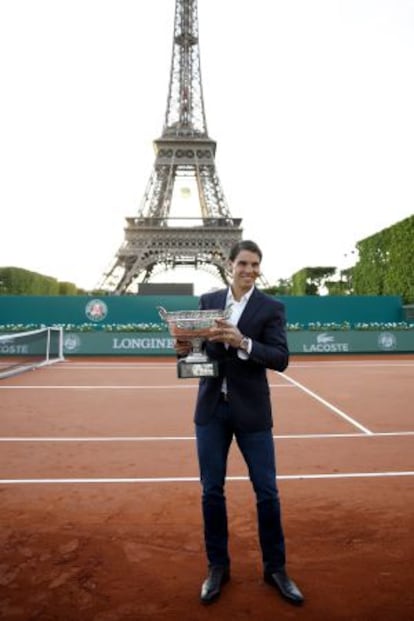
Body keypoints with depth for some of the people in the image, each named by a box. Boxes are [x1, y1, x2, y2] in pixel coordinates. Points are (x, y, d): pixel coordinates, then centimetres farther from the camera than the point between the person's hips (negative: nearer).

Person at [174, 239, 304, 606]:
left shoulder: (272, 308, -4)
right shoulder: (208, 301, 6)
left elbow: (281, 359, -13)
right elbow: (199, 347, 9)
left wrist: (243, 343, -28)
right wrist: (185, 348, -14)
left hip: (251, 411, -2)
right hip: (211, 409, 3)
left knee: (267, 492, 8)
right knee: (212, 490, 11)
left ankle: (275, 568, 30)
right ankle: (218, 567, 31)